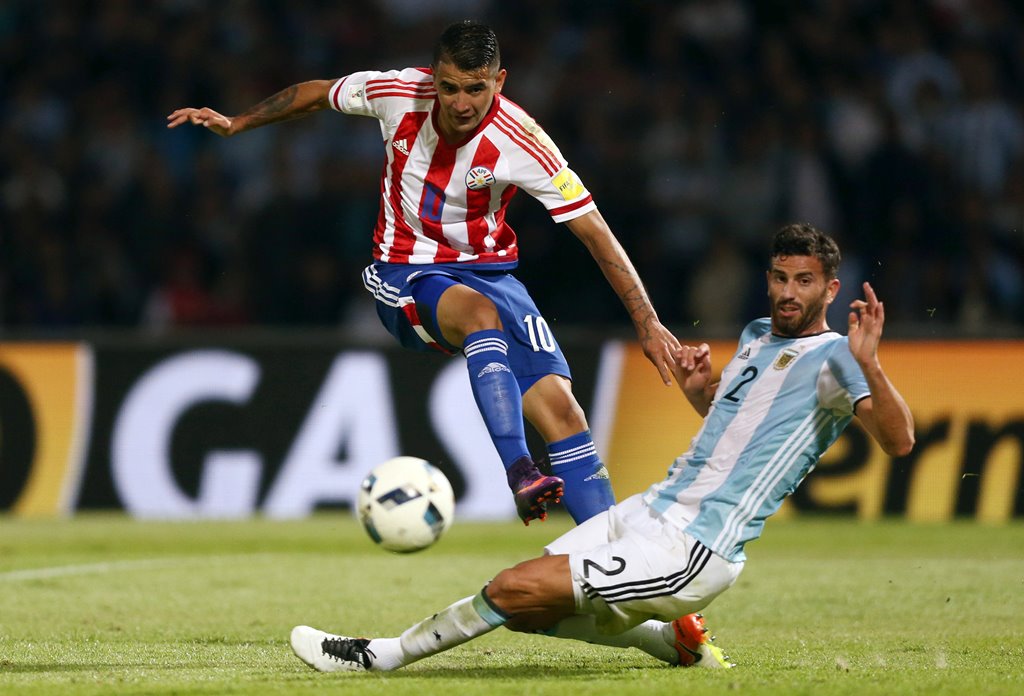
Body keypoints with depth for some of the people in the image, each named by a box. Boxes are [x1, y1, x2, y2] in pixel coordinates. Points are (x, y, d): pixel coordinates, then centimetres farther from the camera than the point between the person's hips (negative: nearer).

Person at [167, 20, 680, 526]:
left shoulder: (521, 141, -18)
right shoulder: (399, 93, -13)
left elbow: (594, 232, -16)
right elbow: (316, 93, 9)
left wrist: (647, 322, -19)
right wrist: (236, 124, 13)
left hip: (489, 270, 1)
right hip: (407, 273, -1)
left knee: (561, 408, -17)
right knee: (480, 311, -37)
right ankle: (518, 473, -49)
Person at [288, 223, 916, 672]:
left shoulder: (833, 358, -11)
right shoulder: (758, 336, 16)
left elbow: (899, 440, -25)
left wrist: (869, 365, -40)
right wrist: (698, 389, 12)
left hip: (693, 547, -10)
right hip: (653, 509, 10)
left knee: (516, 591, -14)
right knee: (525, 610, 9)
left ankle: (383, 656, 4)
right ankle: (675, 641, 19)